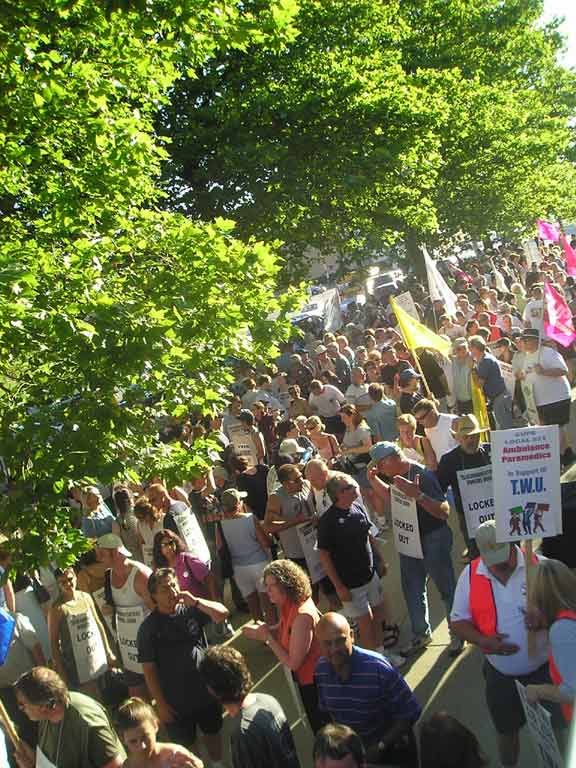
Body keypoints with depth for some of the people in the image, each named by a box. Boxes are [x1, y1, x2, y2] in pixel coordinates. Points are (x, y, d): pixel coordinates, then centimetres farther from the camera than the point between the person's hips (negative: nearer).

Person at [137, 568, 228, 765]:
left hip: (206, 691, 3)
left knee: (213, 733, 23)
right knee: (183, 745, 11)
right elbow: (149, 669, -11)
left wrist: (195, 601, -22)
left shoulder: (190, 610, -6)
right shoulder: (148, 627, -13)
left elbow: (222, 614, -11)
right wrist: (161, 704, -11)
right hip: (176, 701, -3)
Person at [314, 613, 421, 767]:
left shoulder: (378, 668, -30)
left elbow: (409, 713, -22)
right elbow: (328, 710, 2)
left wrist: (380, 746, -24)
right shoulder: (321, 670, -15)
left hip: (392, 749, -3)